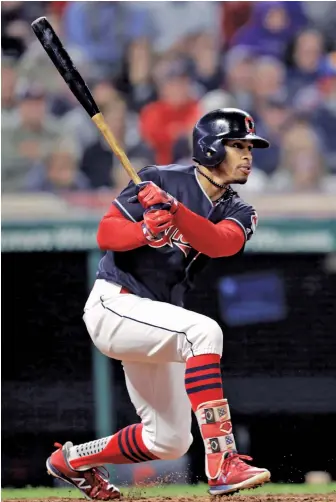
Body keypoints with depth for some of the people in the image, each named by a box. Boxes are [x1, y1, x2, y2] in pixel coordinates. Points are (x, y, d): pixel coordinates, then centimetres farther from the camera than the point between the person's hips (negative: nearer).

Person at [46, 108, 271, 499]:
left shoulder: (237, 213, 5)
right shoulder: (162, 180, -8)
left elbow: (222, 243, -19)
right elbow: (105, 233, -11)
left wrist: (175, 211, -36)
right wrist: (145, 231, -32)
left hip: (155, 319, 8)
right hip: (113, 304, -8)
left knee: (170, 441, 11)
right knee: (204, 332, -33)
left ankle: (72, 460, 34)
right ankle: (223, 464, -39)